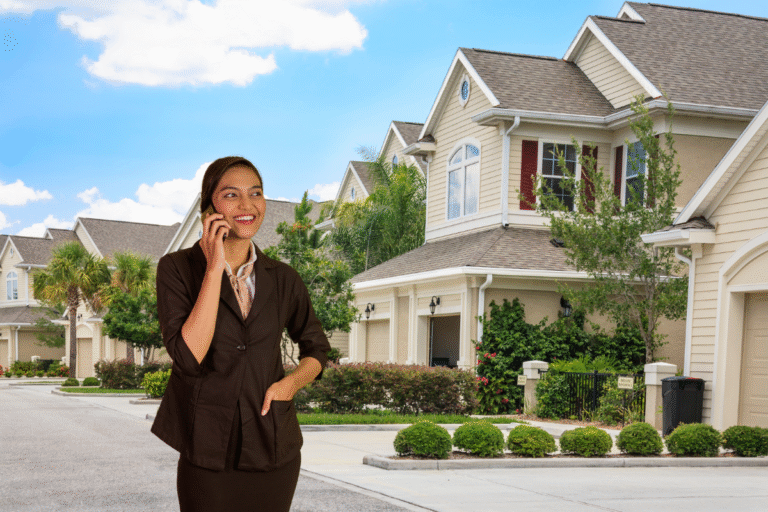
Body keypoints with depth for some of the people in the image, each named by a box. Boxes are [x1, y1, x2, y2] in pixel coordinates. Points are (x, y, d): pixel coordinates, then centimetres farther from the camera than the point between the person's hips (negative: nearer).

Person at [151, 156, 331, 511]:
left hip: (274, 454, 3)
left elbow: (316, 348, 17)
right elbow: (188, 356, -18)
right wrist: (214, 269, -18)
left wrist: (291, 383, -3)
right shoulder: (177, 268, -5)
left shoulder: (282, 279, 3)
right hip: (209, 455, -3)